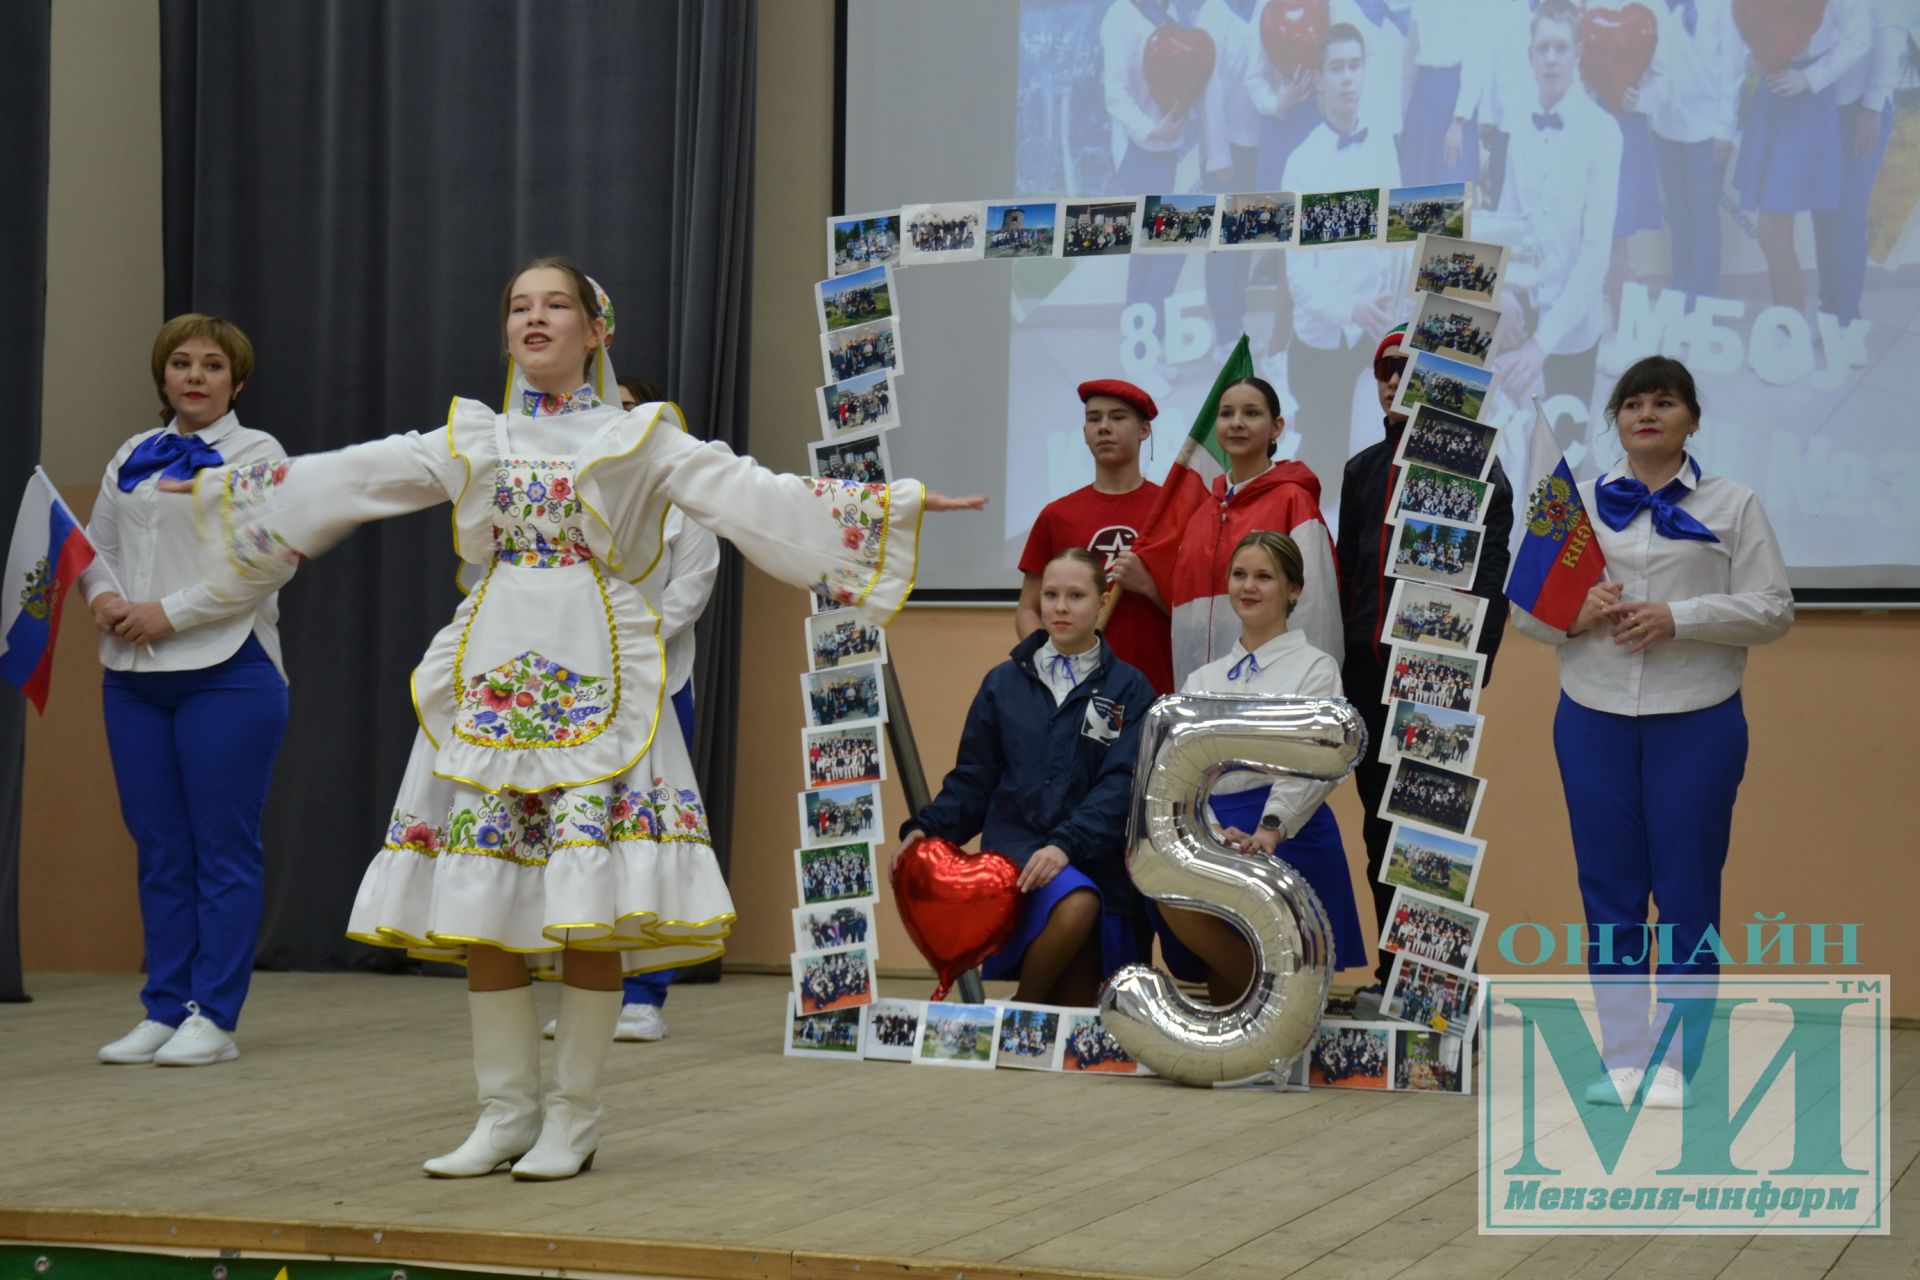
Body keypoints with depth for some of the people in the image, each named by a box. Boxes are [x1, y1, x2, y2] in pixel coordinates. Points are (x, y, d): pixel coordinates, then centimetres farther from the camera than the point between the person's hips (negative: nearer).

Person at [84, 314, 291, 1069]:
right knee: (158, 851, 7)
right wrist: (103, 596, -6)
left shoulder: (257, 454, 0)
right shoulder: (131, 458, 16)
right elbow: (95, 545, 16)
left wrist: (170, 613, -14)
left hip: (226, 673, -5)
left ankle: (213, 1018, 0)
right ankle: (163, 1011, 12)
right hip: (134, 677, 5)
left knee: (224, 849, -2)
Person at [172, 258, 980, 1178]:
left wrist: (888, 507, -12)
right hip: (493, 674, 3)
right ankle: (507, 1113, 11)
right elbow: (347, 479, 21)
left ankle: (574, 1118, 5)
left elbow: (751, 495, -2)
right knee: (479, 903, 1)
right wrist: (226, 489, 23)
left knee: (591, 908, -6)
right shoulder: (472, 440, 15)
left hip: (597, 677, -3)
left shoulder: (641, 438, 6)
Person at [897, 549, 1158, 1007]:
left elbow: (1121, 785, -7)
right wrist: (925, 827, -6)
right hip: (1013, 843, -1)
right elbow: (972, 779, 12)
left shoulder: (1128, 690, 5)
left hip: (1090, 859, 1)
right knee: (1075, 905, -33)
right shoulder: (1004, 684, 12)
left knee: (1075, 1019, -4)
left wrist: (1065, 845, -22)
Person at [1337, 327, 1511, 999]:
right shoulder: (1363, 469, 16)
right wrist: (1338, 657, 10)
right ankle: (1393, 973, 14)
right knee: (1380, 827, 8)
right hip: (1368, 667, 6)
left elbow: (1489, 578, -8)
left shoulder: (1474, 468, -2)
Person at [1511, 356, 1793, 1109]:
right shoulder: (1577, 503, 11)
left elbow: (1771, 610, -2)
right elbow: (1524, 602, 9)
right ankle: (1624, 1059, 12)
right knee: (1609, 892, 5)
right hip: (1593, 718, 2)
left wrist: (1678, 618, -15)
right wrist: (1573, 614, -12)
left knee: (1687, 896, 0)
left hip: (1696, 722, -2)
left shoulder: (1732, 506, 4)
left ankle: (1677, 1064, 7)